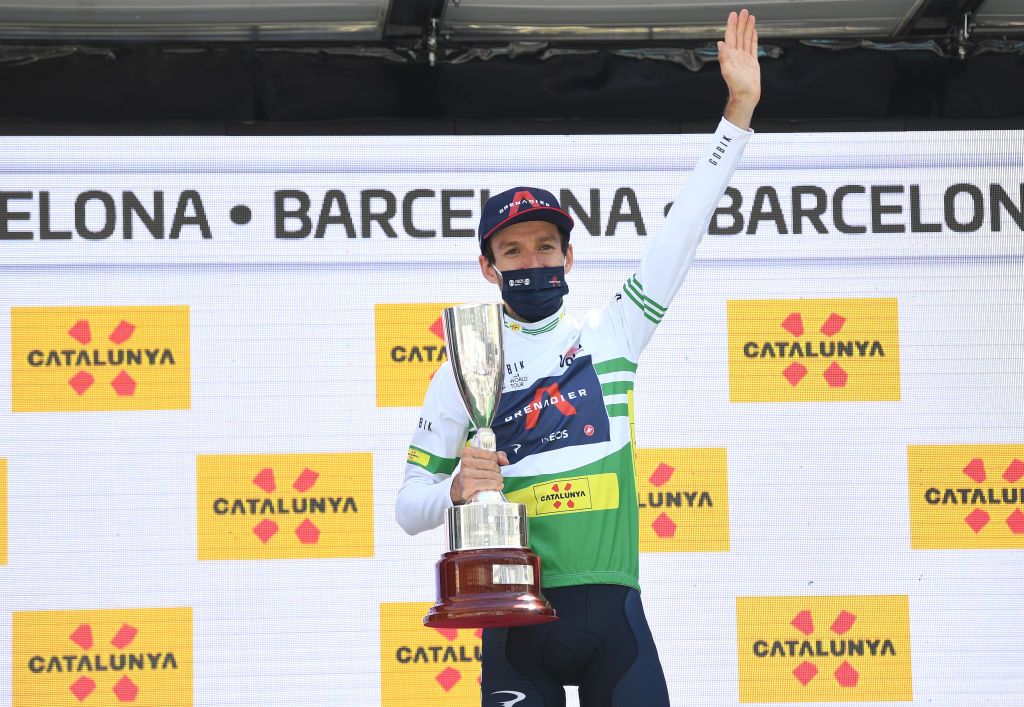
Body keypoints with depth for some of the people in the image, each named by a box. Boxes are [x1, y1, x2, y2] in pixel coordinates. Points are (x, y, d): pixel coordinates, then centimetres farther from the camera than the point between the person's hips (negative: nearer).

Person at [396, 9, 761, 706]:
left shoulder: (611, 334, 13)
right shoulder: (464, 370, 9)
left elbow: (684, 230, 9)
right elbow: (409, 505, 10)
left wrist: (739, 110, 4)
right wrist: (456, 489, -13)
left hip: (611, 611, 1)